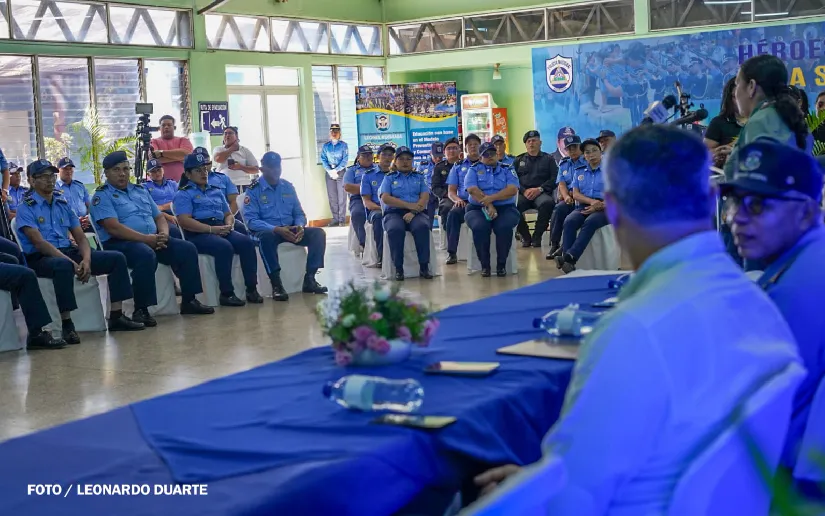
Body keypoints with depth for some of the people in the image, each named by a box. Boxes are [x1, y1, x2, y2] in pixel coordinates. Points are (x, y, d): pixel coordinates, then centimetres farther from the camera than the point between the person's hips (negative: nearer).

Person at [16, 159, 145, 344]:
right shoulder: (26, 208, -4)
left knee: (116, 258, -6)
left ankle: (116, 317, -6)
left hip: (68, 251, 7)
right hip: (40, 258, -7)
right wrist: (71, 262, -27)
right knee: (63, 266, -42)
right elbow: (39, 242, -17)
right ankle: (67, 325, -33)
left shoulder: (63, 204, 16)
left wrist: (86, 259, -12)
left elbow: (80, 237, 11)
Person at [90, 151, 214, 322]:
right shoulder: (102, 195, -2)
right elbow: (113, 228, -16)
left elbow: (159, 217, 19)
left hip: (152, 240, 7)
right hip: (119, 243, -7)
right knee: (146, 254, -38)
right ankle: (140, 310, -31)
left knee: (187, 249, -8)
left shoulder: (141, 190, 21)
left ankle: (188, 301, 0)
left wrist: (163, 234, -5)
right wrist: (146, 238, -22)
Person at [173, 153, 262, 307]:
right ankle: (226, 294, -30)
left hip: (221, 230, 6)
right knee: (224, 247, -35)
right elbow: (184, 221, -10)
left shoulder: (216, 191, 25)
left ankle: (251, 289, -25)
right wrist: (211, 229, -19)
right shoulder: (184, 194, 4)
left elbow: (228, 214, 26)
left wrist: (228, 225, 0)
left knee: (247, 242, -23)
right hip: (198, 234, -6)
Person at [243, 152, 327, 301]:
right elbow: (252, 221, -14)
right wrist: (277, 229, -27)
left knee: (318, 233, -17)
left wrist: (300, 226, -13)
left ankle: (309, 279, -18)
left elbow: (299, 213, 13)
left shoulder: (288, 187, 12)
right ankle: (276, 283, -36)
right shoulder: (254, 190, -3)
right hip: (267, 231, -5)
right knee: (266, 237, -40)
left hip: (290, 230, 5)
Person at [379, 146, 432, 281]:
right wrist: (409, 205, -9)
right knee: (395, 229, -37)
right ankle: (398, 268, -30)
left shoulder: (419, 177, 21)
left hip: (416, 213, 1)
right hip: (394, 213, -1)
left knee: (422, 226, -35)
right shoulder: (389, 178, 17)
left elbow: (425, 197, 6)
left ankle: (424, 267, -32)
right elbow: (385, 198, 0)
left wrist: (413, 211, -13)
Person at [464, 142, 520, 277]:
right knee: (479, 226, -34)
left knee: (504, 226, -34)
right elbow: (472, 190, -6)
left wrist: (491, 198, -17)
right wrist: (488, 205, -17)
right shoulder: (474, 170, 11)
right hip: (478, 208, 0)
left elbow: (513, 190, -5)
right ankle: (484, 265, -21)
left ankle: (501, 264, -19)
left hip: (505, 208, 0)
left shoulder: (508, 170, 11)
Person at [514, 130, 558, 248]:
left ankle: (537, 236, -19)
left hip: (541, 193, -1)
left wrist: (539, 189, -11)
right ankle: (525, 236, -11)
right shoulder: (519, 160, 25)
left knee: (548, 203, -39)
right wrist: (524, 191, -9)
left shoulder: (548, 159, 19)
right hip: (523, 193, 2)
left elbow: (554, 179, 5)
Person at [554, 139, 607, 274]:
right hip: (583, 207, 4)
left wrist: (599, 205, -19)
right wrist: (592, 201, -13)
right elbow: (576, 194, 8)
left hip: (605, 209, -3)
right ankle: (568, 262, -43)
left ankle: (570, 257, -51)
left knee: (590, 222, -37)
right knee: (569, 221, -30)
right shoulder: (579, 171, 20)